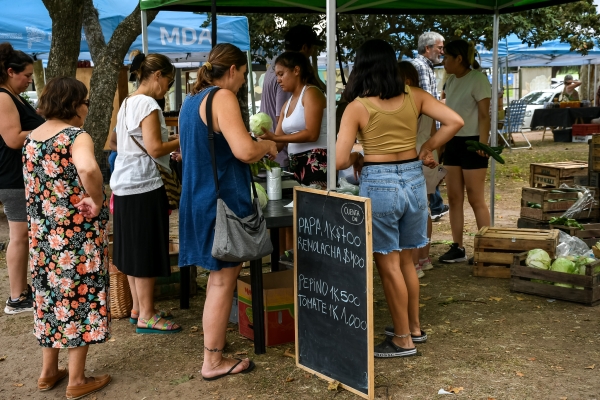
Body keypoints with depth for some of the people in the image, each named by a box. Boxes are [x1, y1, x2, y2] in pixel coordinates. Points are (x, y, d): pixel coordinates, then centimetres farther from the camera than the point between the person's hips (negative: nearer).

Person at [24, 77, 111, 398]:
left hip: (44, 233, 7)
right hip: (77, 233, -7)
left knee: (52, 295, 18)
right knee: (78, 297, 3)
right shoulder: (76, 136, -16)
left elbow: (33, 186, 16)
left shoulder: (31, 138, 9)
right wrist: (97, 201, -23)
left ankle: (48, 371, 29)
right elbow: (87, 169, -38)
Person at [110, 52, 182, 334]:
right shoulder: (147, 104, -14)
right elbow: (155, 149, -21)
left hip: (126, 184, 10)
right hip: (144, 186, -10)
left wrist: (171, 141, 13)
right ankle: (146, 316, 4)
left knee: (135, 248, 14)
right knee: (147, 251, -3)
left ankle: (138, 308, 23)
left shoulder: (128, 103, 15)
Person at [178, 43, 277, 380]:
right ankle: (214, 361, 8)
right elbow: (245, 150, -26)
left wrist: (255, 150, 26)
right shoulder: (223, 97, -14)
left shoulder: (193, 100, 15)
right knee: (223, 280, 0)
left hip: (199, 198, 9)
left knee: (219, 275, 20)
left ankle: (215, 341, 31)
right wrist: (268, 146, -5)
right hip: (223, 200, -9)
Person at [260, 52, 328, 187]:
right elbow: (278, 142, 13)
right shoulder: (287, 104, 19)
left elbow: (312, 134, -16)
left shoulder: (311, 93, -5)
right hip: (297, 164, 8)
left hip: (318, 163, -8)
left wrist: (275, 137, -19)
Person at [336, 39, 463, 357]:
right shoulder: (413, 96, 2)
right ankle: (414, 327, 32)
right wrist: (427, 149, 6)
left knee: (388, 264, 7)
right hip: (413, 179, 5)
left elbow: (339, 160, -13)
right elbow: (454, 121, -4)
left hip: (378, 184, -5)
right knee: (405, 260, 20)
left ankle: (403, 340, 16)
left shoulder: (357, 107, -8)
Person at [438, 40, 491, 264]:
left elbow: (484, 115, -13)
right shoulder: (452, 80, 12)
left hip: (472, 142, -8)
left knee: (476, 199, -3)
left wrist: (482, 144, -19)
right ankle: (457, 248, 13)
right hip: (453, 142, 8)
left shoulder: (478, 79, -10)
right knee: (454, 197, 7)